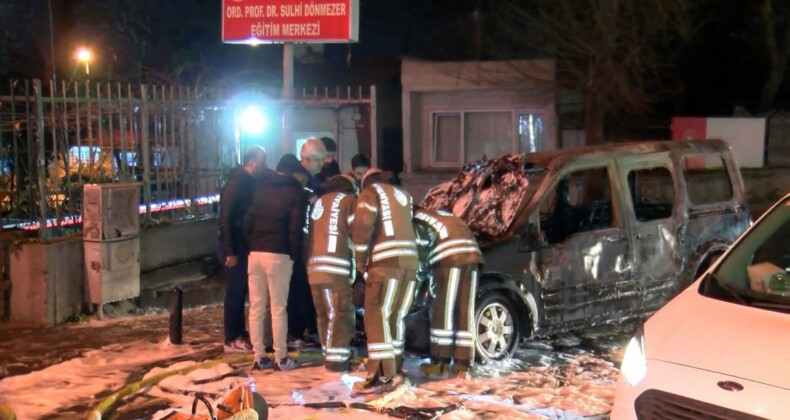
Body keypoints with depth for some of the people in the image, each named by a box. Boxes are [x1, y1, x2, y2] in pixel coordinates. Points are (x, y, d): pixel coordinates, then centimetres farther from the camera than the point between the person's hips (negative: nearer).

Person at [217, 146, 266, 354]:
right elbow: (225, 218, -20)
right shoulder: (236, 183, -16)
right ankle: (232, 340, 4)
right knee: (234, 293, -3)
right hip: (233, 248, -8)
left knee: (241, 292, 14)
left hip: (243, 246, 8)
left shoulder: (248, 183, 11)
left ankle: (240, 334, 23)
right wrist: (230, 251, -22)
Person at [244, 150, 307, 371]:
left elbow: (247, 221, 9)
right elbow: (295, 228, -7)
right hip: (279, 255, -4)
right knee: (278, 308, 0)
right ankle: (281, 358, 5)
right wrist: (296, 255, 2)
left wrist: (251, 245, 13)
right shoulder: (295, 191, 1)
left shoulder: (258, 186, 14)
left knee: (256, 307, 7)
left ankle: (259, 357, 10)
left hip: (255, 252, 4)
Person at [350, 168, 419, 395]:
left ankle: (383, 376, -13)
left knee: (377, 317, -6)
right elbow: (406, 226, 19)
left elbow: (362, 226, -6)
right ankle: (394, 371, 16)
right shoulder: (404, 195, 27)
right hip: (410, 261, 6)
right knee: (395, 317, 13)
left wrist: (360, 259, 1)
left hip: (386, 262, -6)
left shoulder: (370, 192, 9)